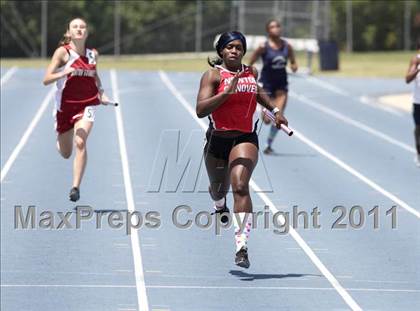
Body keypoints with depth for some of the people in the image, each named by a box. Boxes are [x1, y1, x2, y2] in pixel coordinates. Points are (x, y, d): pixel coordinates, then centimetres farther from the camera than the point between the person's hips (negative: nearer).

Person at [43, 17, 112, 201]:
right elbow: (46, 80, -15)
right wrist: (64, 73, -32)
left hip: (87, 105, 1)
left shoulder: (92, 54, 4)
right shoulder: (63, 52, -9)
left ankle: (76, 187, -19)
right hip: (65, 105, -1)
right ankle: (60, 141, 50)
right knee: (65, 153, 11)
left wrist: (102, 93, 11)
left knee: (80, 143, -23)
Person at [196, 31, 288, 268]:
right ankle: (220, 204, 64)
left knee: (240, 186, -22)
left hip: (245, 139, 0)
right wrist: (227, 92, -30)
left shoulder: (252, 72, 4)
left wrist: (275, 109, 25)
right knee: (219, 187, 22)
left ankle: (242, 246, -30)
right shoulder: (213, 75, -10)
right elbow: (200, 110, -23)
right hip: (218, 140, 0)